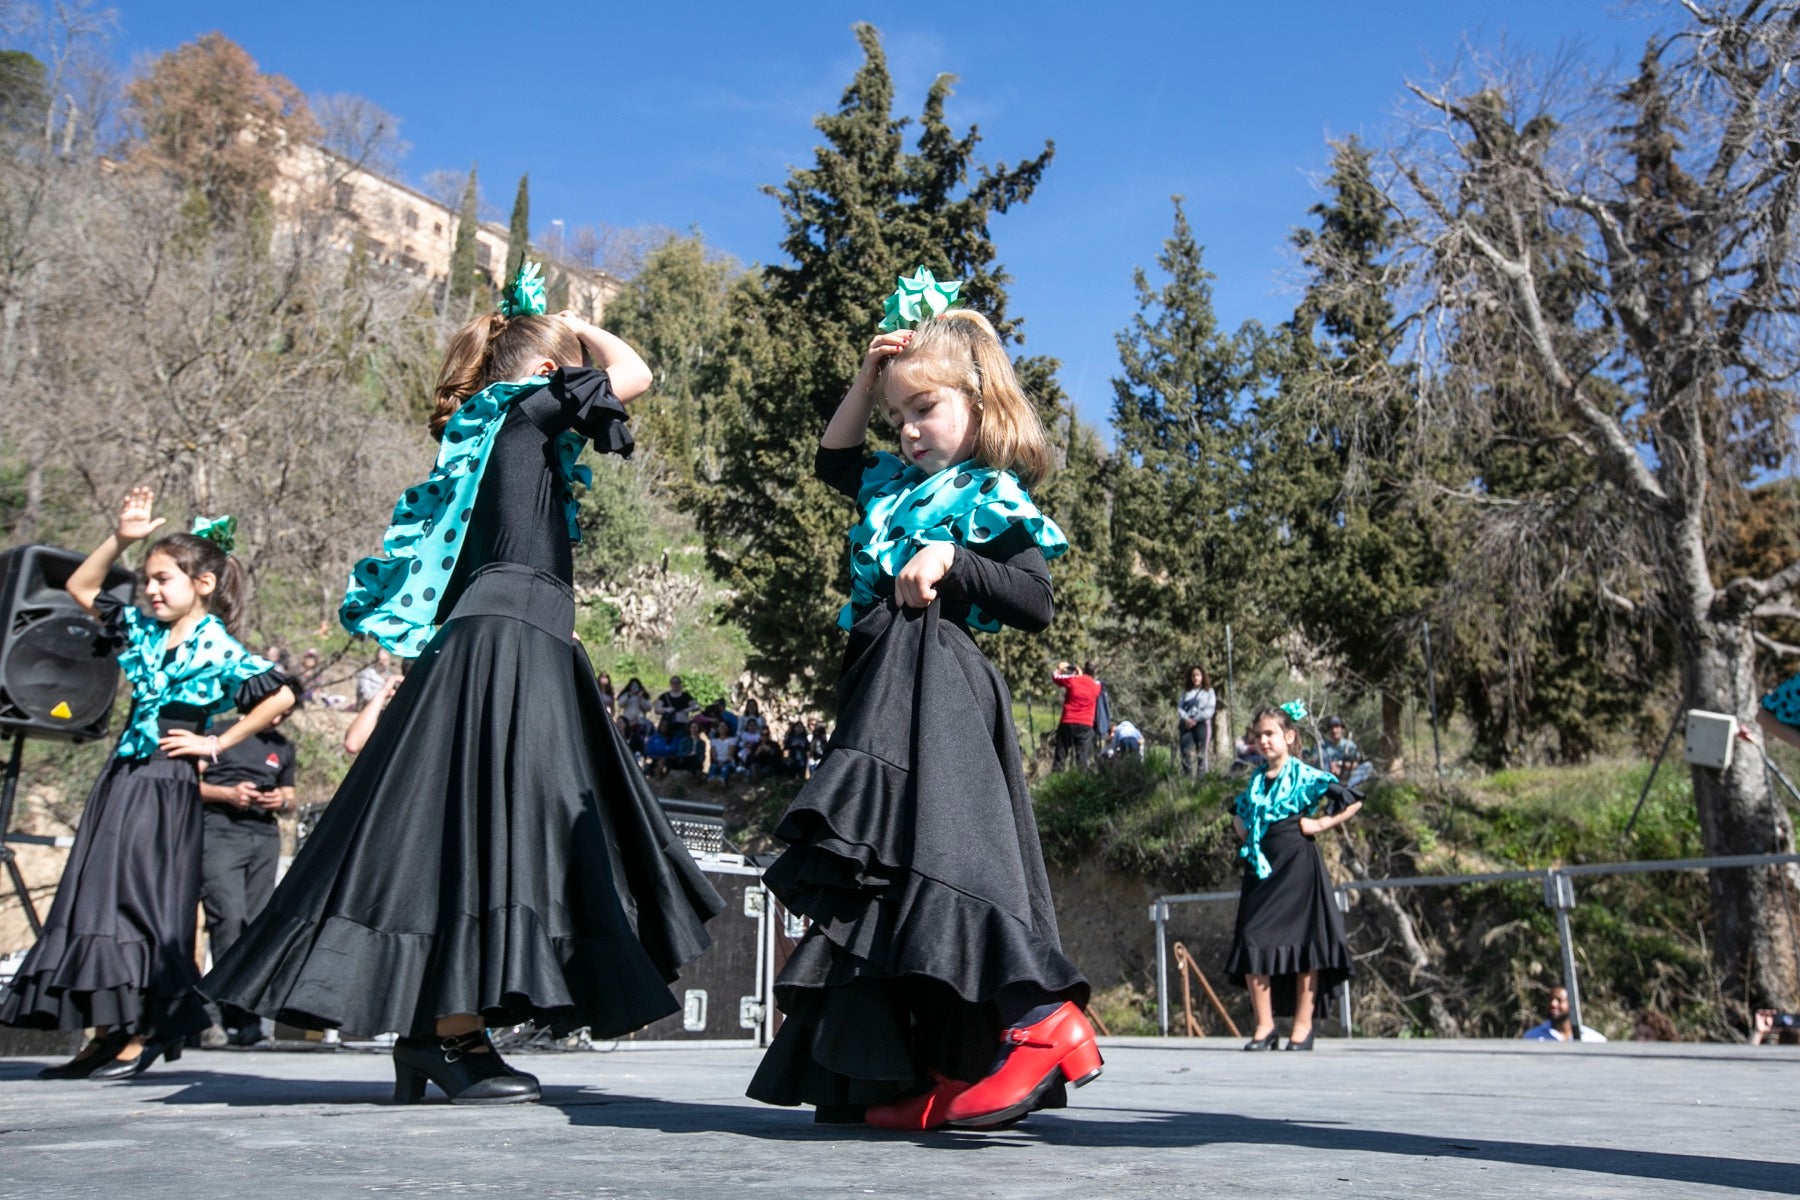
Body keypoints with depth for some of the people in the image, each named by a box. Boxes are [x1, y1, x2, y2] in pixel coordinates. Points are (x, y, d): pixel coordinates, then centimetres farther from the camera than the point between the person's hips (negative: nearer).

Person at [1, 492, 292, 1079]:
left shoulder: (218, 647, -10)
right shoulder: (143, 630, 10)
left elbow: (280, 696, -16)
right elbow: (81, 587, 19)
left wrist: (218, 743, -10)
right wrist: (119, 538, 5)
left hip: (166, 786, -8)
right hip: (121, 778, 8)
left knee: (144, 902, -5)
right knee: (96, 898, 8)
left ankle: (142, 1038, 4)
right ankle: (108, 1034, 16)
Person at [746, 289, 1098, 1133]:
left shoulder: (991, 496, -2)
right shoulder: (898, 486, 22)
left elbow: (1036, 601, -10)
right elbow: (832, 458, 37)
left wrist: (949, 559, -19)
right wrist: (866, 379, 24)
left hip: (937, 691, -9)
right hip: (880, 690, 9)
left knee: (933, 847, -22)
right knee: (879, 859, 8)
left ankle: (1037, 1017, -17)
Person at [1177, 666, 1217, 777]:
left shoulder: (1209, 691, 12)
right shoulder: (1186, 693, 21)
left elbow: (1210, 710, 1)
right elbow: (1179, 708, 10)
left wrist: (1195, 720, -9)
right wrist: (1186, 719, -10)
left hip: (1202, 723, -3)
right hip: (1186, 724, 3)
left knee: (1202, 753, -10)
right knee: (1186, 752, -6)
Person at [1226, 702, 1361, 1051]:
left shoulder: (1305, 776, -3)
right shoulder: (1254, 782, 13)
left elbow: (1354, 800, -9)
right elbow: (1238, 815, 33)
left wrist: (1321, 823, -11)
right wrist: (1243, 832, 14)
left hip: (1296, 868, -6)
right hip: (1260, 869, 6)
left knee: (1303, 943, -1)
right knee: (1252, 943, 0)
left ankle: (1302, 1027, 7)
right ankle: (1265, 1026, 8)